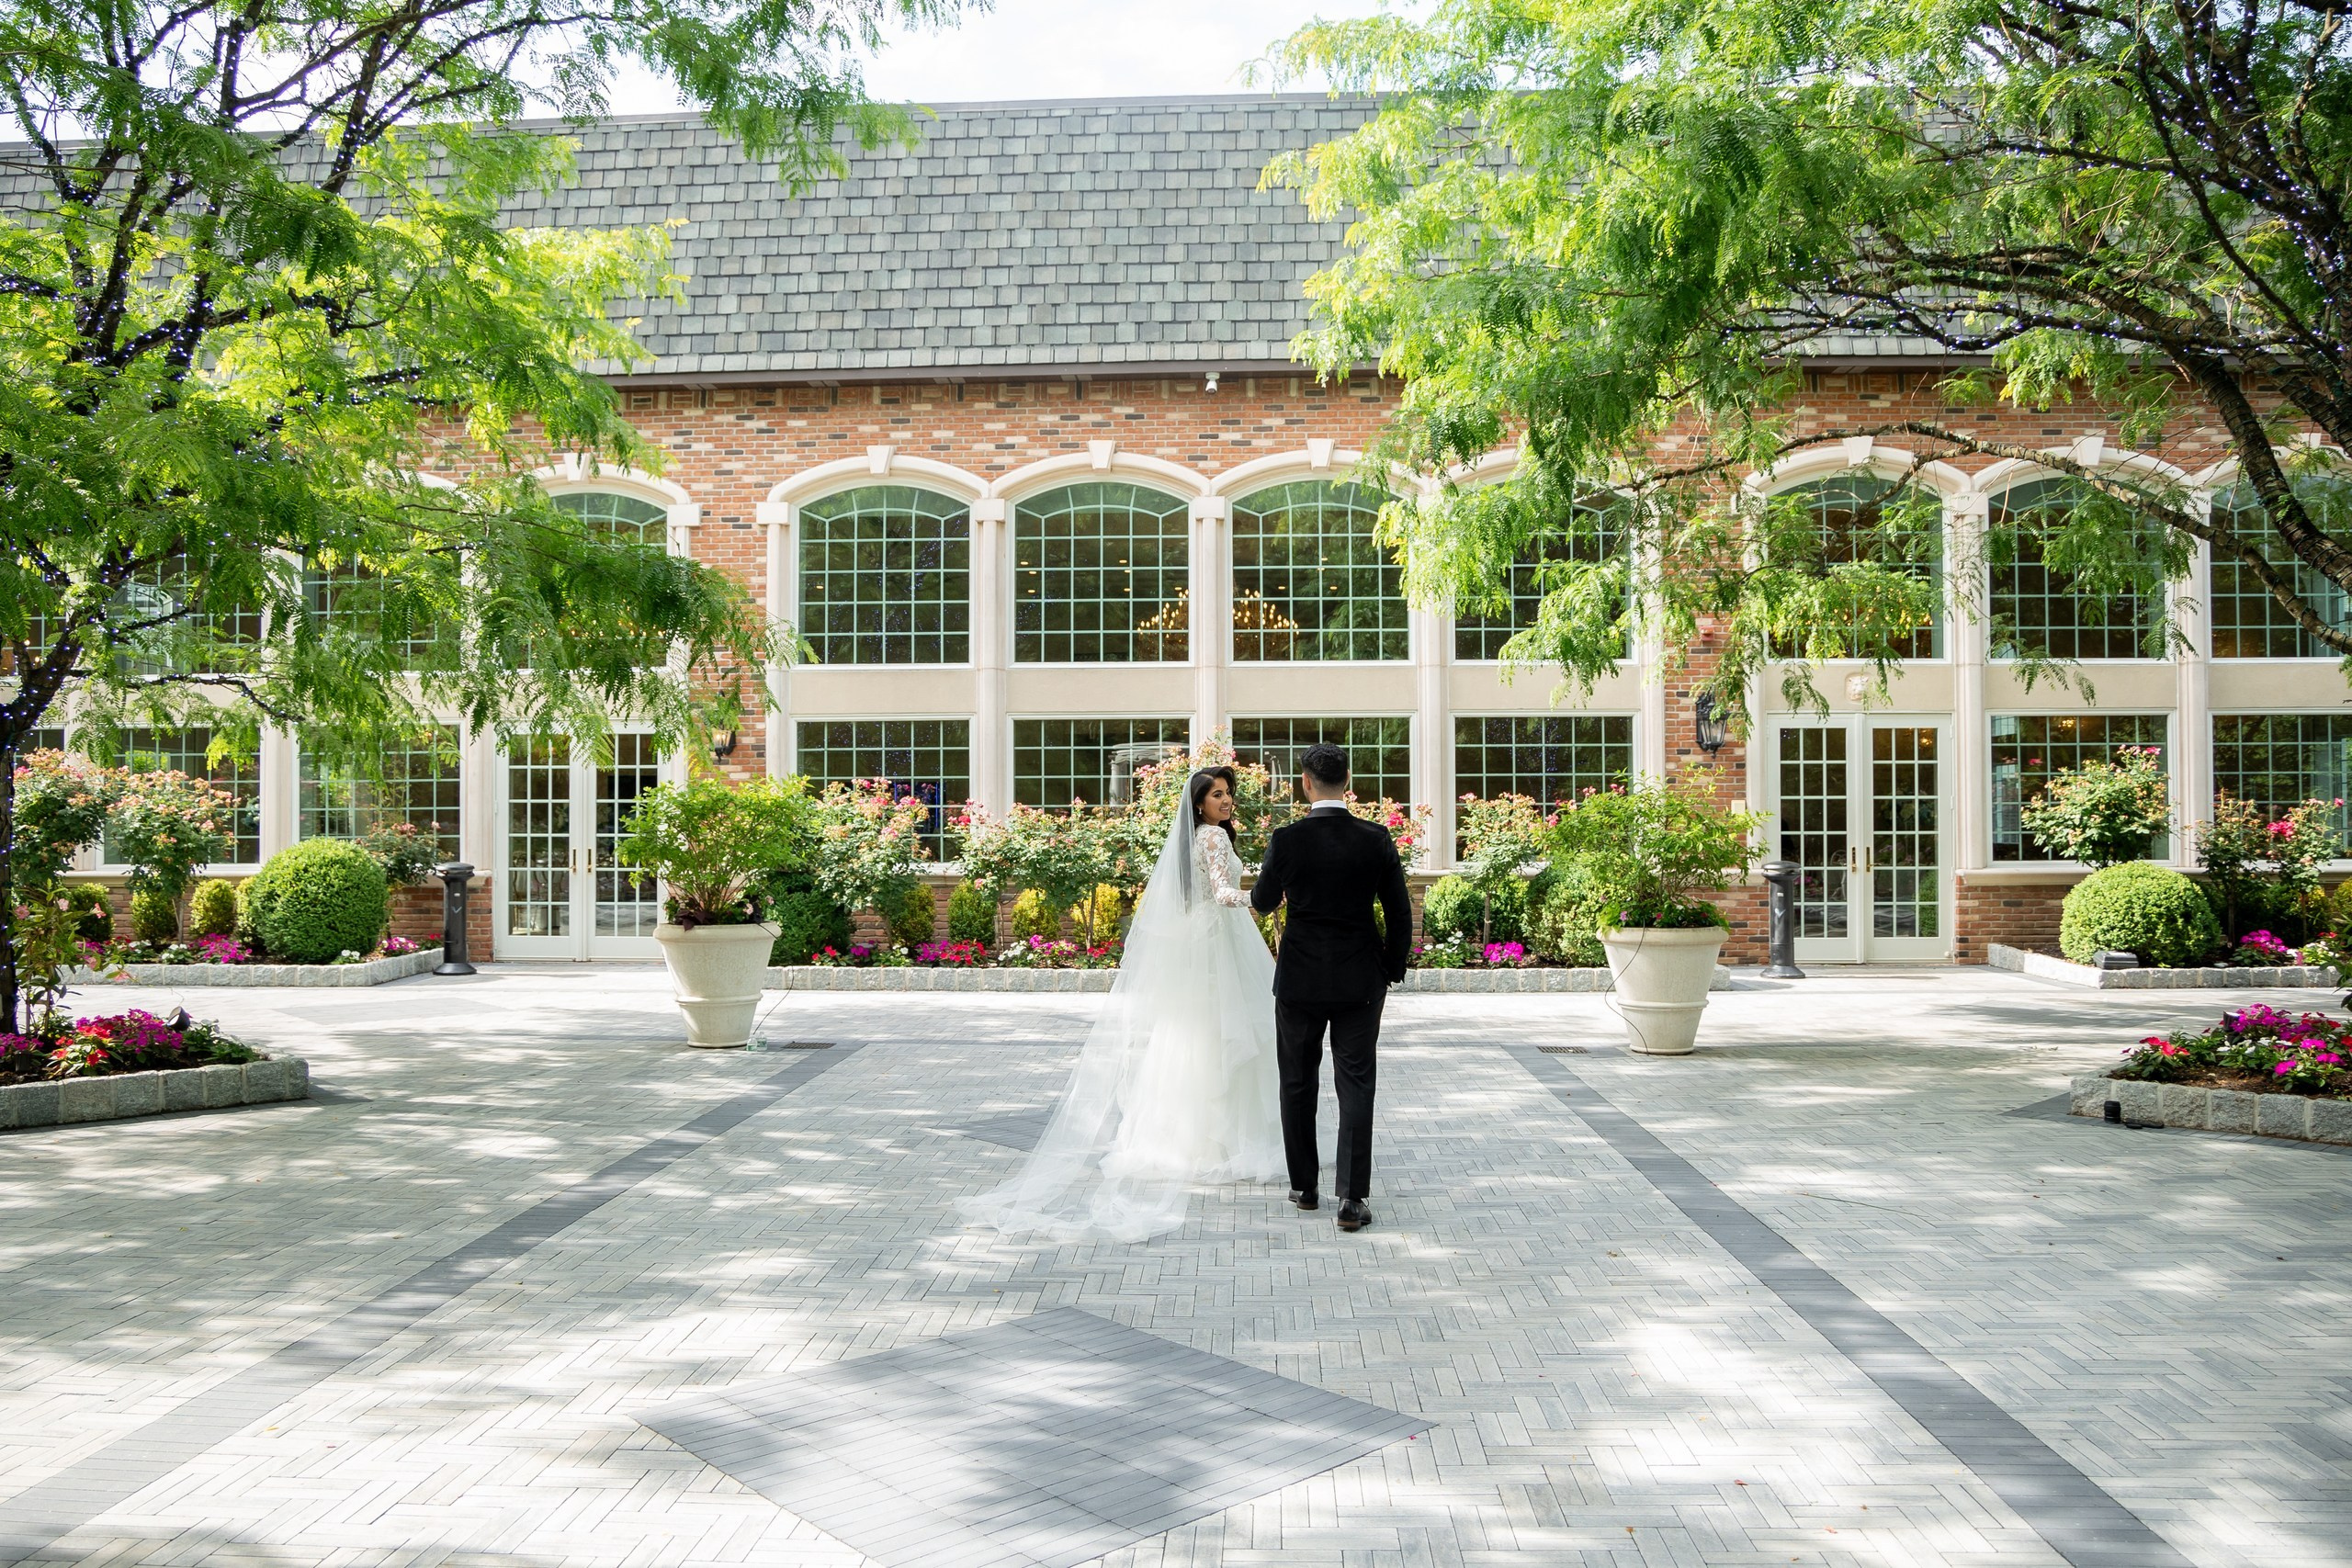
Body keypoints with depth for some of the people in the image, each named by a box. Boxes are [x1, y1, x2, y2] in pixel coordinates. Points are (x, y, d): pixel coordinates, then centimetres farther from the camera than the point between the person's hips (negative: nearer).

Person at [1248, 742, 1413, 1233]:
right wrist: (1392, 970, 10)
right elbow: (1399, 912, -2)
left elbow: (1262, 902, 3)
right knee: (1356, 1086, 3)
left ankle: (1304, 1186, 23)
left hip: (1300, 980, 0)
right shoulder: (1376, 839, -7)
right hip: (1360, 982, 1)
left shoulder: (1287, 839, -11)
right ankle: (1352, 1198, -3)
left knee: (1298, 1083, 14)